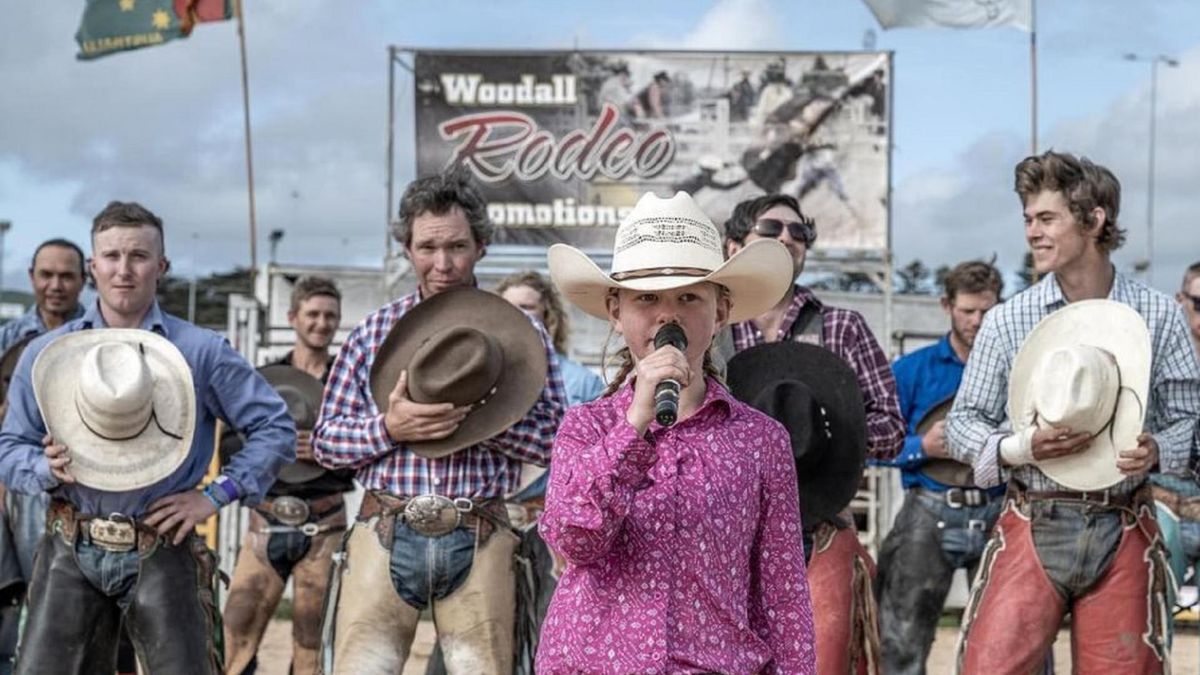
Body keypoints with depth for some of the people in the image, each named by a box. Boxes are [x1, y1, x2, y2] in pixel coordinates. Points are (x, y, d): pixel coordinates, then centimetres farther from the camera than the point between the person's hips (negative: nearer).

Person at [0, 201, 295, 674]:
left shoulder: (200, 351, 3)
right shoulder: (45, 354, 7)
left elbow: (275, 428, 4)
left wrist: (214, 496, -4)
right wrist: (46, 469, -12)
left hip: (162, 555, -1)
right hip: (72, 552, 1)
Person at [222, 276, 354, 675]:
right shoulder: (263, 380, 10)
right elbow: (227, 447, 6)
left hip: (323, 523, -1)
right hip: (267, 519, 1)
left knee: (311, 640, 3)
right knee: (237, 630, -6)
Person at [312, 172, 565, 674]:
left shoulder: (518, 335, 7)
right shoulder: (372, 332, 10)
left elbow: (557, 439, 1)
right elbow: (325, 441, 10)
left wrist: (477, 414, -13)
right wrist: (389, 427, -9)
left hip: (478, 541, 0)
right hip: (385, 535, 1)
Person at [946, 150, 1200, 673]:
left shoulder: (1158, 316, 2)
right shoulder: (1006, 320, 1)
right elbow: (962, 423, 5)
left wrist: (1156, 450, -15)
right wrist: (1019, 448, -14)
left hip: (1123, 533, 1)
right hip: (1033, 526, 0)